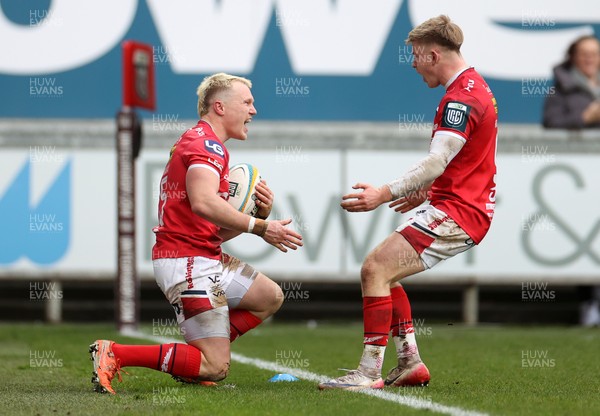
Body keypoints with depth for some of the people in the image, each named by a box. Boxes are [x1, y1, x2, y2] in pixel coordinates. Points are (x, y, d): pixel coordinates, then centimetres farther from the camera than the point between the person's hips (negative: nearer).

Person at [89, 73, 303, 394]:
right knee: (216, 369, -11)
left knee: (270, 296, 18)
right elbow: (203, 203, -31)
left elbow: (218, 232, 21)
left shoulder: (204, 144, 23)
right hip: (188, 262, -10)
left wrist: (258, 213, 5)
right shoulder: (207, 144, -11)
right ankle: (113, 353, -11)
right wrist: (260, 227, -24)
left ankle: (195, 359, 12)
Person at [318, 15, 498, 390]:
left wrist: (385, 194, -36)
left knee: (376, 269, -16)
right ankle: (410, 363, 14)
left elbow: (436, 163, -29)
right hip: (461, 204, 11)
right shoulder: (474, 86, 15)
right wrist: (426, 192, 28)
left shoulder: (462, 98, -18)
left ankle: (369, 373, -16)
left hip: (458, 212, -11)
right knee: (384, 271, 17)